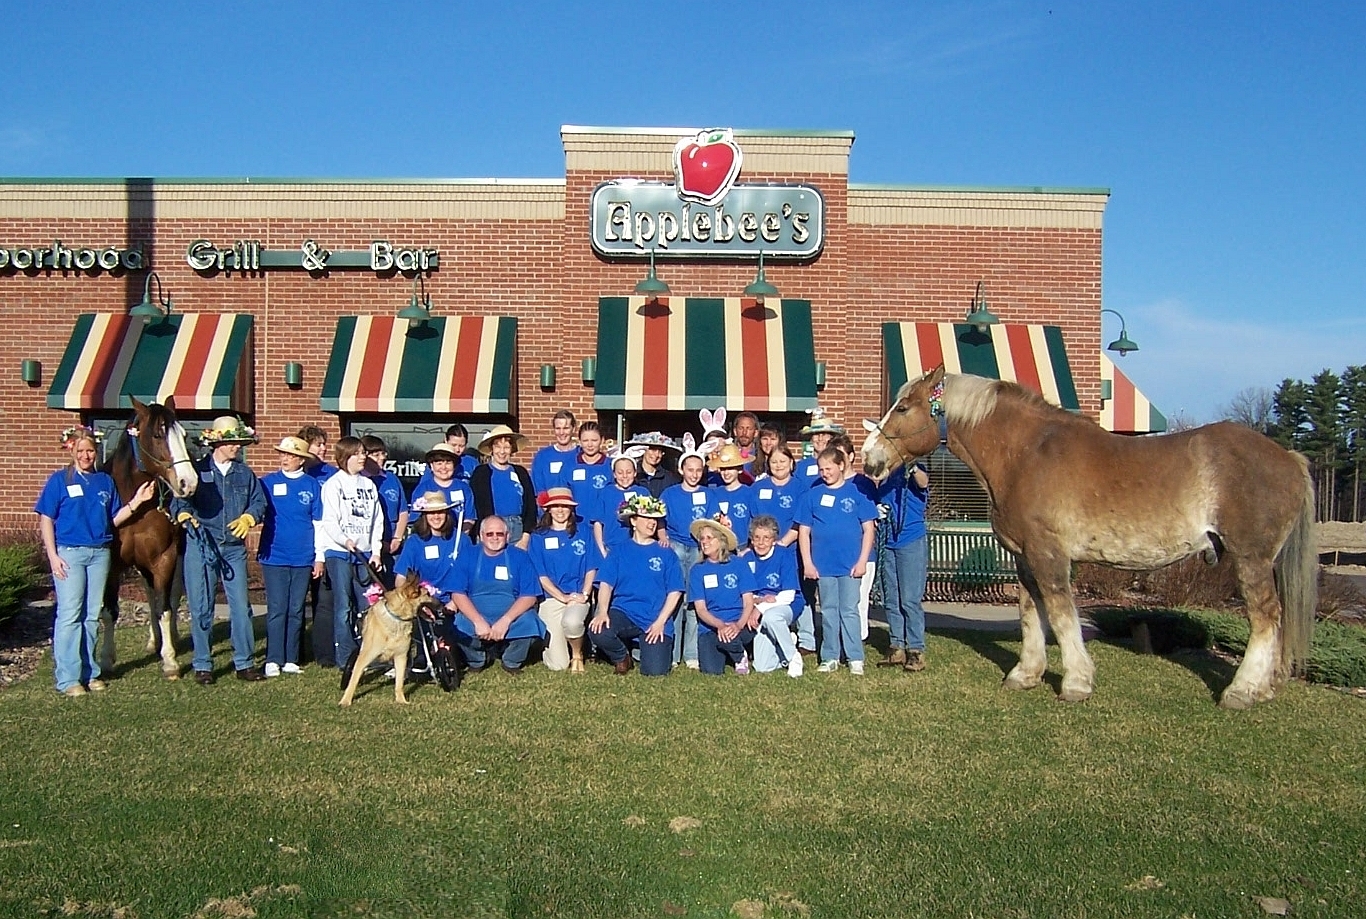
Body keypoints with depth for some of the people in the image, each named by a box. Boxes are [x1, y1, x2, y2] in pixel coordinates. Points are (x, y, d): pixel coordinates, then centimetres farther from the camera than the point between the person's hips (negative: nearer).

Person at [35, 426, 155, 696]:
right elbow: (46, 520, -3)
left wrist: (136, 502, -4)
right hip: (69, 552, -4)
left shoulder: (105, 481, 9)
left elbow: (114, 519, 10)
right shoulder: (59, 480, -1)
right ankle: (68, 678, 1)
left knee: (92, 616, 9)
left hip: (100, 553, 4)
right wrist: (53, 556, -10)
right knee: (70, 615, -4)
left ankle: (90, 672, 18)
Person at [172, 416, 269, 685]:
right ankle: (202, 665, 13)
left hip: (234, 547, 3)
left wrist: (248, 518, -13)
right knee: (201, 608, 3)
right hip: (200, 545, -3)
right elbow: (179, 500, -2)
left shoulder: (244, 473, 11)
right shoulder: (197, 470, 1)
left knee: (241, 606, 4)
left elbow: (259, 501, 6)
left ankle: (244, 663, 13)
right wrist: (184, 514, -23)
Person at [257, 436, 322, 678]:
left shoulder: (312, 485, 5)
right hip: (274, 556, -1)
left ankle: (291, 660, 14)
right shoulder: (267, 483, 3)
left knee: (296, 610, 7)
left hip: (303, 558, 1)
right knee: (276, 610, -1)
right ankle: (273, 660, 5)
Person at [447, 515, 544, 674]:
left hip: (511, 620, 0)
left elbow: (529, 596, -4)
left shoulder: (520, 557, 4)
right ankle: (477, 660, 4)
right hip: (475, 617, 0)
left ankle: (512, 662, 2)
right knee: (458, 626, -31)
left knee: (529, 623, -30)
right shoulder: (467, 557, 5)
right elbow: (458, 594, -3)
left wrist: (505, 621, -20)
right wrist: (478, 621, -19)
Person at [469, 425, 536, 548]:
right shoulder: (480, 473, 6)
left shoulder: (521, 472, 14)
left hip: (519, 527, 2)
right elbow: (481, 507, -1)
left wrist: (525, 538, -1)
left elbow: (531, 506, 9)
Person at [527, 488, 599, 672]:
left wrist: (584, 594, -9)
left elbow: (591, 569, 8)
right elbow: (541, 575, 1)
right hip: (551, 598, 0)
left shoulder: (583, 534, 11)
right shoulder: (538, 537, 6)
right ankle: (548, 641, 24)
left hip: (578, 597, 1)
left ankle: (577, 655, -6)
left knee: (571, 621, -38)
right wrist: (563, 597, -11)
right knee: (558, 665, -12)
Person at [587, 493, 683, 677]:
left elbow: (674, 592, 3)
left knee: (654, 672, -20)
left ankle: (655, 647, 19)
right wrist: (602, 612, -20)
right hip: (624, 613, 1)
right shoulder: (619, 553, 9)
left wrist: (660, 622, -10)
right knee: (597, 631, -31)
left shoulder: (666, 554, 7)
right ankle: (622, 657, 3)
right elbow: (606, 584, -1)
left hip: (655, 619, -1)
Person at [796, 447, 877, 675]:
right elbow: (803, 531, 6)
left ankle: (855, 659, 7)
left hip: (850, 564, -2)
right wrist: (807, 563, -1)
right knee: (828, 612, 9)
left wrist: (862, 561, -5)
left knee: (850, 611, 1)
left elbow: (868, 529, 1)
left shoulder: (856, 493, 0)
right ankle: (830, 658, 17)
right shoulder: (812, 495, 5)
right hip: (823, 565, 2)